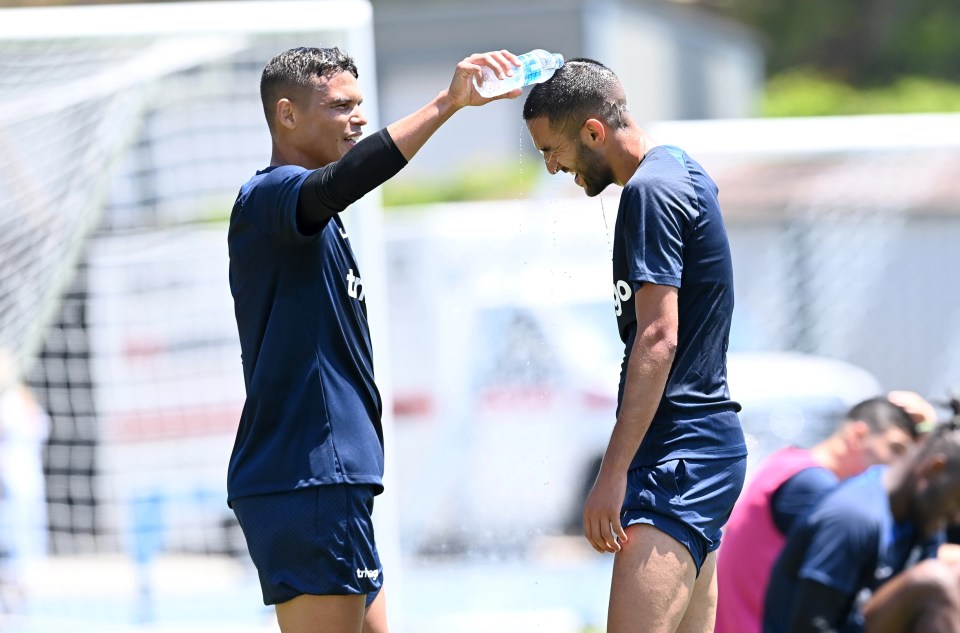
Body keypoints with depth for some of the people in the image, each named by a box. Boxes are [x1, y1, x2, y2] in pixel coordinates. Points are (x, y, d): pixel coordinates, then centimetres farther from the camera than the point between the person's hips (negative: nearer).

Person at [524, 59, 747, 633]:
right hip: (712, 441, 11)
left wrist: (614, 472, -22)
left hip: (677, 454, -11)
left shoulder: (650, 191, -14)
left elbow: (658, 338, -21)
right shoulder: (682, 170, 16)